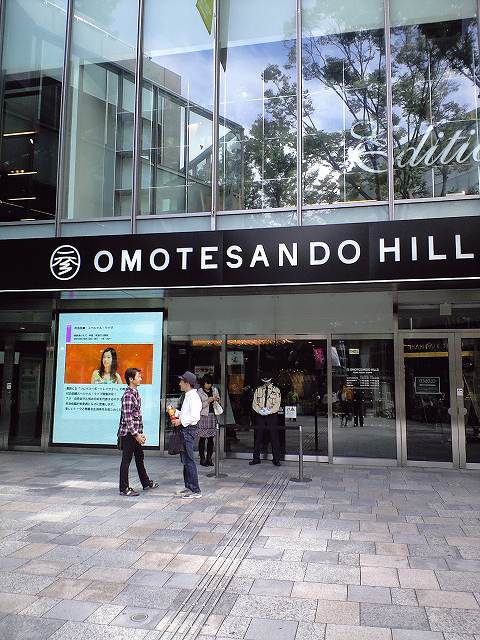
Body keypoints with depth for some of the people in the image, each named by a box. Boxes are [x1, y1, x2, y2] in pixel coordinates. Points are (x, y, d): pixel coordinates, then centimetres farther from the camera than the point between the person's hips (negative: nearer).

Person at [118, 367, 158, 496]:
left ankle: (146, 482, 33)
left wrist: (140, 433, 16)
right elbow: (127, 418, -22)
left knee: (139, 457, 19)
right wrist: (136, 435, -20)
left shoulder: (135, 393, 11)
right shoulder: (128, 395, -19)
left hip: (135, 433, 10)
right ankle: (124, 488, 11)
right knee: (126, 460, 1)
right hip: (128, 433, -9)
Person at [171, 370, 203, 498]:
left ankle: (195, 491, -1)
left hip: (188, 430, -10)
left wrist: (181, 421, -19)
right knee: (185, 460, 16)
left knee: (189, 460, -7)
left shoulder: (193, 397, -16)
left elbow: (195, 417, -24)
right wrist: (175, 412, 13)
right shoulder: (188, 396, 15)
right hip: (184, 430, 11)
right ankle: (188, 487, 27)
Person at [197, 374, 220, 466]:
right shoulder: (199, 392, -2)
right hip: (203, 416, -4)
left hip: (212, 416, 4)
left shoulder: (214, 390, 12)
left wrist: (217, 399, 1)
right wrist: (208, 401, -16)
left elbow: (218, 401, 24)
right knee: (202, 438, -2)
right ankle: (202, 459, 6)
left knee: (211, 438, 5)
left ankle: (209, 458, 13)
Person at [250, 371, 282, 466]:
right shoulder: (258, 390, 11)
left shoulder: (276, 390, 4)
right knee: (258, 438, 4)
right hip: (260, 416, 2)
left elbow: (277, 404, -3)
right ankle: (256, 458, 12)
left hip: (272, 416, -2)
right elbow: (254, 403, 7)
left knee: (274, 438, -2)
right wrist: (260, 410, -12)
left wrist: (269, 411, -17)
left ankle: (276, 459, 5)